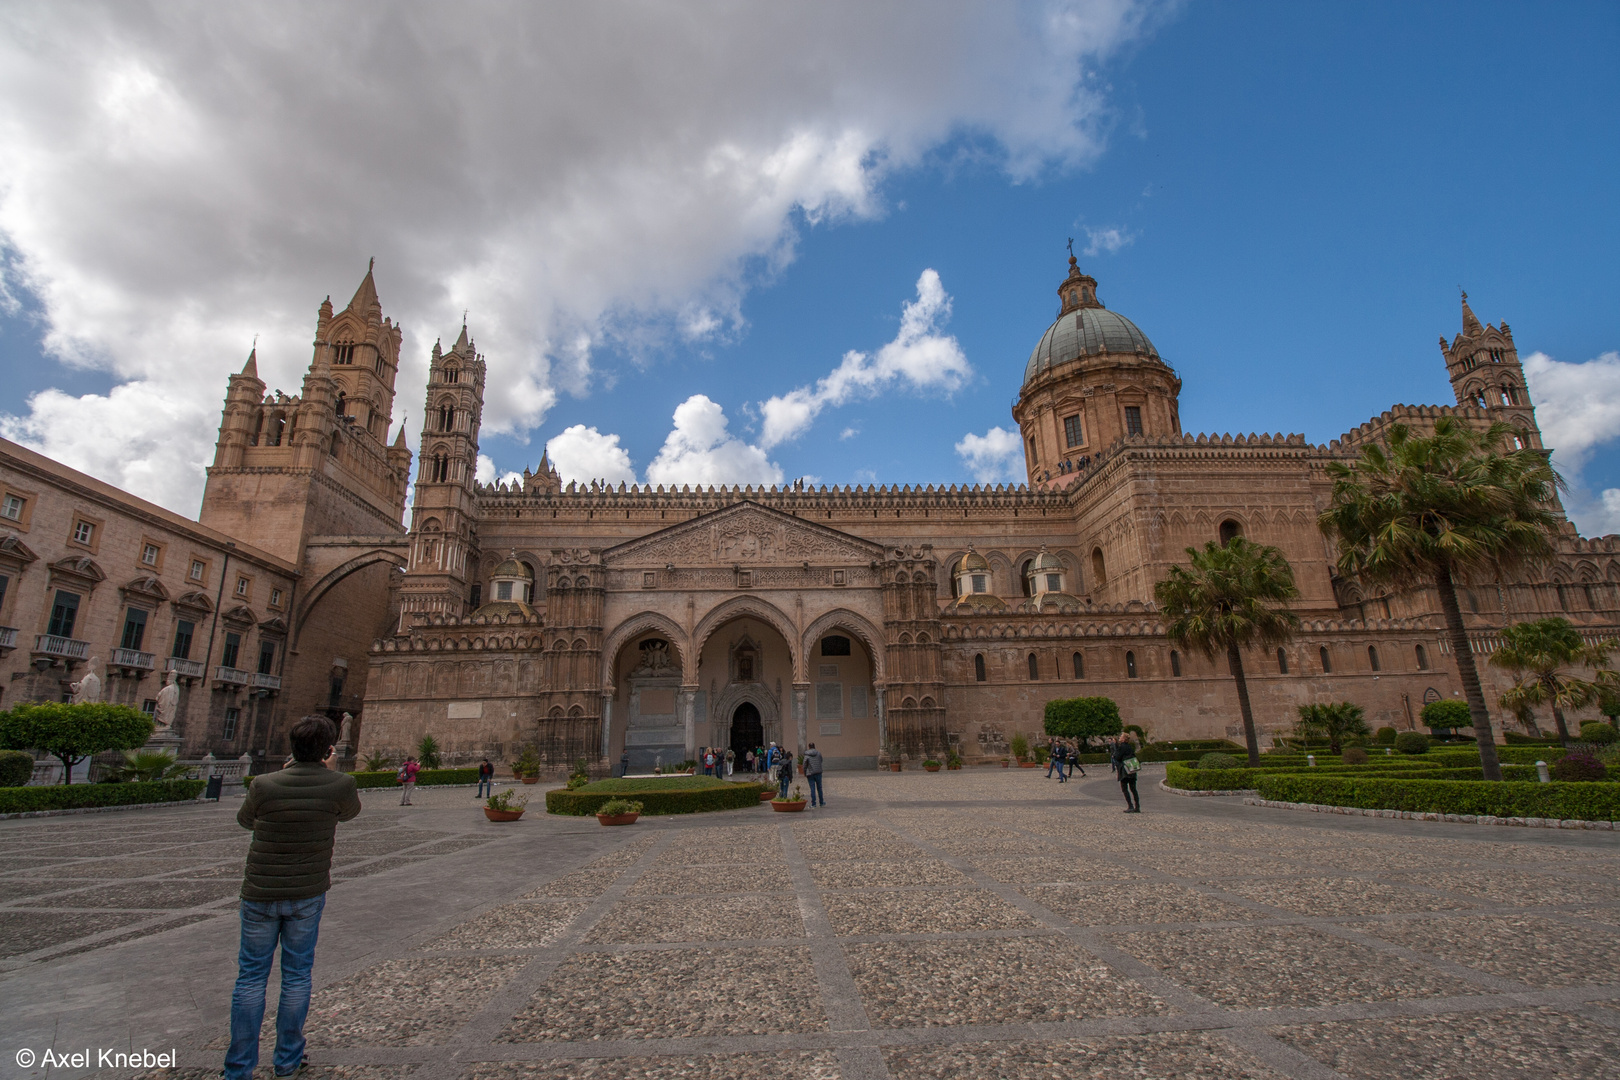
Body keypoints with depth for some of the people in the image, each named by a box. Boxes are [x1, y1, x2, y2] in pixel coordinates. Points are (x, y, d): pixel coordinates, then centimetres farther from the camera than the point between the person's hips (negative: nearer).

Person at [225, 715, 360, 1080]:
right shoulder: (340, 785, -15)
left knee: (251, 977, 14)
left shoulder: (264, 785, -15)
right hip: (307, 895, 0)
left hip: (260, 894, 0)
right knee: (297, 976, 14)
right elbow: (350, 812, 8)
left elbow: (244, 820, 8)